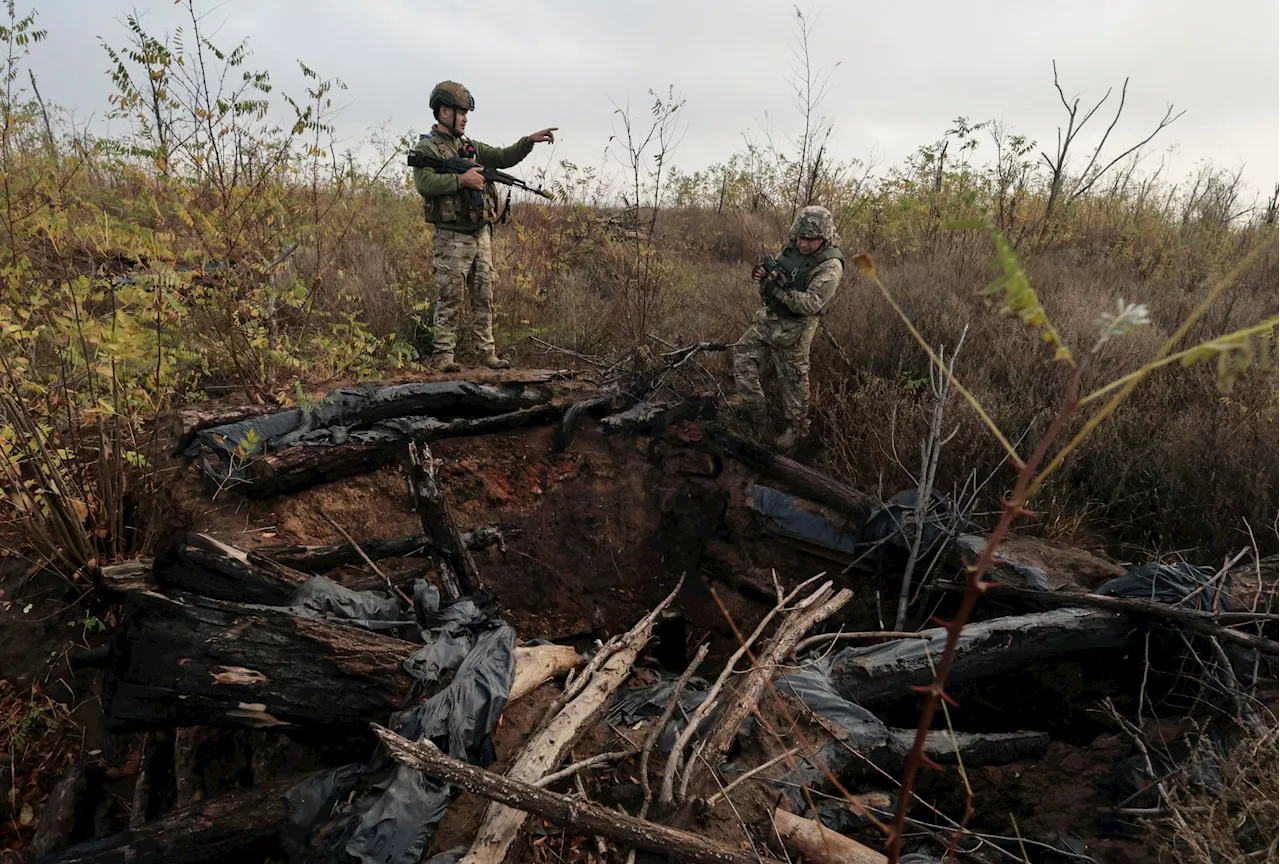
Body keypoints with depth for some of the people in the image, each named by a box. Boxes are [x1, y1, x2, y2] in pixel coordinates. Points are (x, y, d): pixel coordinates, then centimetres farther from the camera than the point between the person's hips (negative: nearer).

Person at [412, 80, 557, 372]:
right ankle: (442, 354, 2)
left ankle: (486, 351, 14)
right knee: (449, 298, -5)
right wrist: (461, 179, -21)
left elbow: (503, 158, 18)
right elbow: (424, 183, -19)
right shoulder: (426, 147, -3)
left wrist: (529, 141, 5)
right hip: (451, 237, -7)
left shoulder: (469, 145, 18)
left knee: (484, 296, 8)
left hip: (480, 234, 7)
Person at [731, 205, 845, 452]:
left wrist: (781, 291, -36)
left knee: (793, 381, 3)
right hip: (768, 316, 7)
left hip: (794, 328, -7)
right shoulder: (792, 247, 0)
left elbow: (811, 304, -27)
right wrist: (763, 275, -9)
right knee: (742, 355, 7)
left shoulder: (830, 267, -21)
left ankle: (795, 430, 23)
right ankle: (757, 415, 17)